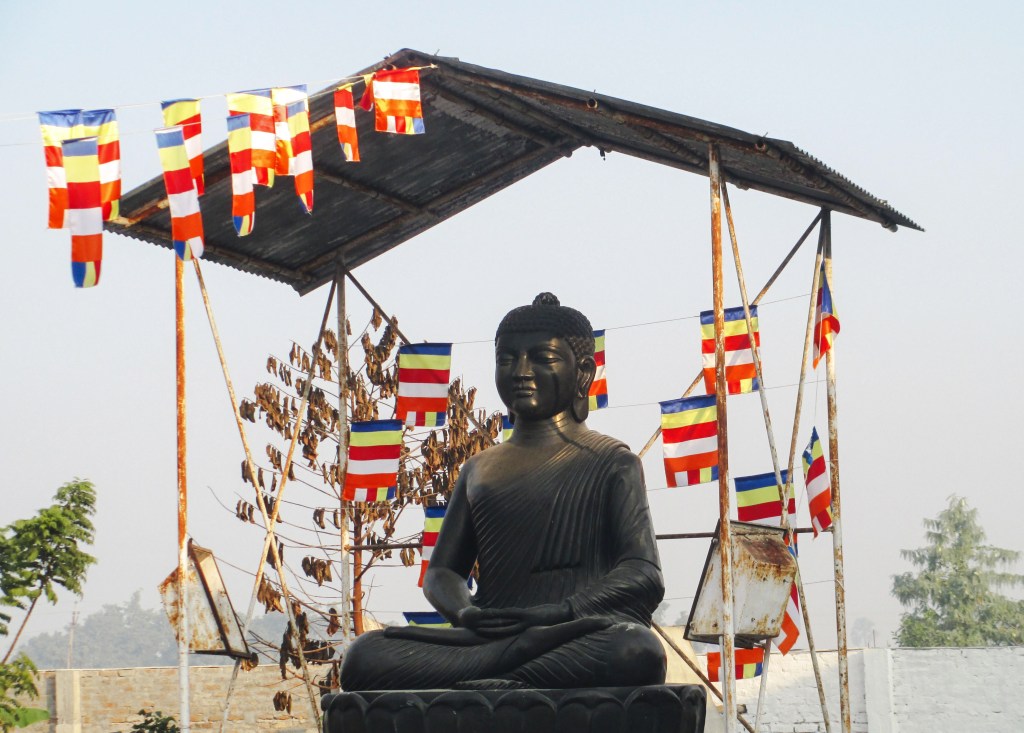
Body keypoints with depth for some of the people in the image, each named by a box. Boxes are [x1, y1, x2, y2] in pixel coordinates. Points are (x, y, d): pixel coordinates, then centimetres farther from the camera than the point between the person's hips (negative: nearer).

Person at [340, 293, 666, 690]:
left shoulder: (611, 463, 12)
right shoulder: (478, 471, 27)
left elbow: (644, 576, 0)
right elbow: (441, 571, 21)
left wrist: (560, 611, -19)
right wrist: (465, 612, -5)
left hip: (586, 632, -4)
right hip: (488, 638, 4)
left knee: (638, 652, -42)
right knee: (364, 656, -24)